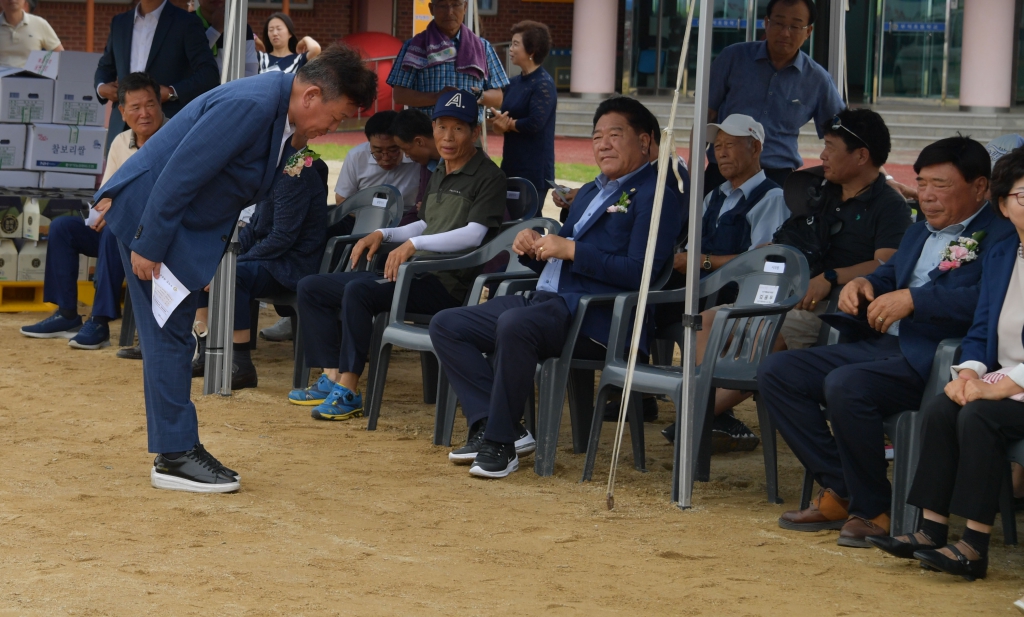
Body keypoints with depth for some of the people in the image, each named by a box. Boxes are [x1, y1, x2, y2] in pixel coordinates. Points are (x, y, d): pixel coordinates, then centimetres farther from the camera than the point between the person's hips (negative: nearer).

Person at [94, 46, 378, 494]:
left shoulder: (286, 118, 2)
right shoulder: (249, 106, -28)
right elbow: (179, 174, -27)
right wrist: (147, 247, -24)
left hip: (186, 221, 10)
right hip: (149, 210, -10)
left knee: (175, 337, 13)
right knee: (168, 335, -7)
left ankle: (177, 449, 18)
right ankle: (174, 456, -3)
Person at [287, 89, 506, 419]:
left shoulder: (488, 177, -6)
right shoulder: (439, 174, 23)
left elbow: (473, 234, -19)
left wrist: (414, 244, -26)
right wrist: (383, 234, 16)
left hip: (448, 283, -10)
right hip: (417, 276, 10)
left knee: (358, 291, -32)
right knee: (311, 288, 5)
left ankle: (348, 392, -26)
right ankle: (332, 378, -3)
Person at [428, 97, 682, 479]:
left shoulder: (654, 194, -3)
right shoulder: (590, 192, 28)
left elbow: (639, 272, -15)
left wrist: (571, 251, -14)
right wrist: (532, 249, 7)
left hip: (593, 316, -10)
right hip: (546, 301, 10)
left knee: (515, 324, -38)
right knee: (446, 326, 0)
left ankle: (501, 443, -24)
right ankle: (493, 425, -9)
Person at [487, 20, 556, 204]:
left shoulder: (543, 85, -11)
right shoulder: (513, 83, 12)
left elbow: (534, 124, -22)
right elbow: (499, 126, 11)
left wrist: (507, 124, -6)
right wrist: (498, 124, -13)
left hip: (534, 172, -8)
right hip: (510, 166, 8)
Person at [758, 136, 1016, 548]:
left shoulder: (999, 236, -5)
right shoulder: (919, 234, 25)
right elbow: (888, 276, 33)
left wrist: (914, 299, -23)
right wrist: (863, 284, 9)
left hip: (932, 359, -9)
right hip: (879, 345, 10)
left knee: (846, 385, -34)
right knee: (776, 372, -3)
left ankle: (873, 509, -16)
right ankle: (839, 491, -4)